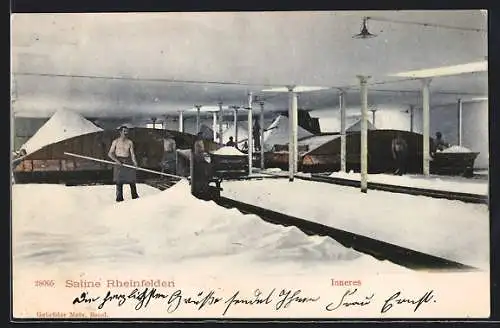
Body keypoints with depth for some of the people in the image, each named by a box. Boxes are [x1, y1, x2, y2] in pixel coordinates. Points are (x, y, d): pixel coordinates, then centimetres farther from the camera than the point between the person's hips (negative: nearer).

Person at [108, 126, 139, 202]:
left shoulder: (130, 142, 8)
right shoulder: (115, 141, 2)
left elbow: (132, 153, 1)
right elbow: (110, 154, 0)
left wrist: (135, 162, -17)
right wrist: (116, 160, -16)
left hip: (128, 161, 2)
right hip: (119, 162, -2)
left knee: (132, 180, 0)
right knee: (119, 181, -2)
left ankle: (135, 196, 11)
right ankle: (119, 198, 6)